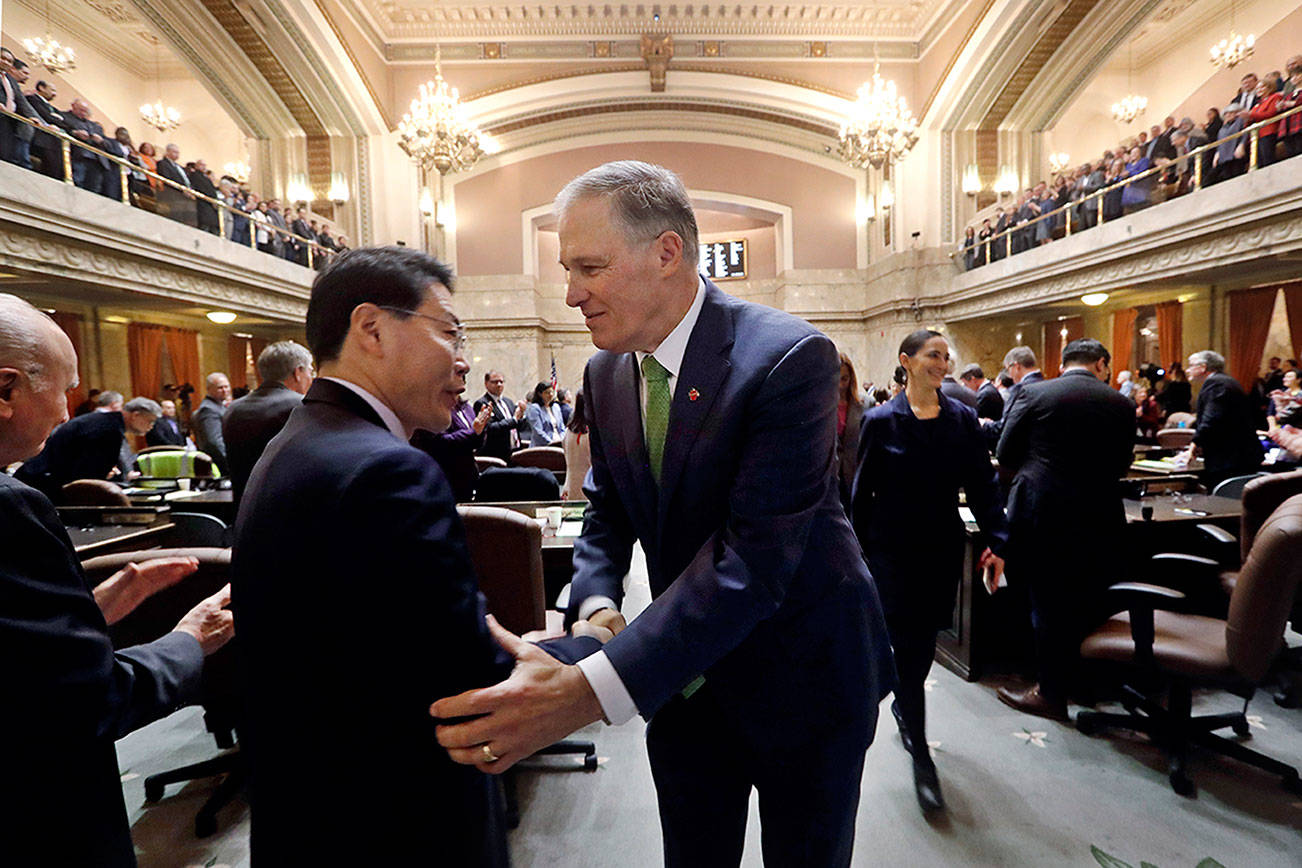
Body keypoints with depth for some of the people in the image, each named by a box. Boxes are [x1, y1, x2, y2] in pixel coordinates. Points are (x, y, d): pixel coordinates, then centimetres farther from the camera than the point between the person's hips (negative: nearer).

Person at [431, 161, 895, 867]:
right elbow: (606, 512, 5)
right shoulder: (605, 373, -3)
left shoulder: (788, 357, -26)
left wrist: (590, 690, -39)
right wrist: (596, 605, -17)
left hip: (798, 676, -4)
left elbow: (754, 556, -33)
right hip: (685, 675, 5)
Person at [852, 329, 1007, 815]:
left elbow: (983, 484, 3)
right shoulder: (882, 421, -6)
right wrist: (857, 547, -1)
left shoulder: (963, 419, 3)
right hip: (893, 549, -3)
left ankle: (903, 706, 44)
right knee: (906, 645, -4)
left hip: (942, 547, 4)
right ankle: (921, 759, 8)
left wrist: (996, 540, -6)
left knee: (924, 643, 15)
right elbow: (863, 490, -2)